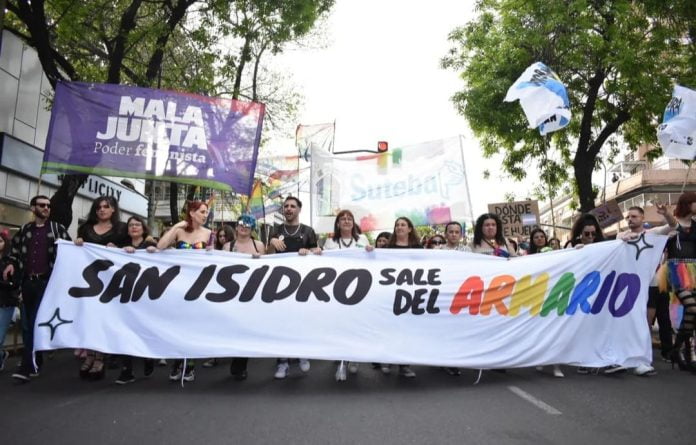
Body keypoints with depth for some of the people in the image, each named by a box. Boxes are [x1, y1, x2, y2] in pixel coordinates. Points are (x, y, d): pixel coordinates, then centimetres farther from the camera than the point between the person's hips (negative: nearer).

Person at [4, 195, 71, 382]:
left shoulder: (58, 229, 5)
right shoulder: (24, 230, 14)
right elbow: (14, 251, 20)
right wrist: (11, 264, 2)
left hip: (47, 282, -4)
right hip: (27, 283, 5)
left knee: (36, 324, -8)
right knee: (27, 325, 10)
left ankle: (27, 366, -4)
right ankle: (34, 364, 21)